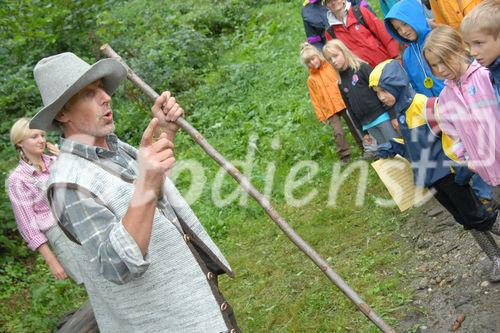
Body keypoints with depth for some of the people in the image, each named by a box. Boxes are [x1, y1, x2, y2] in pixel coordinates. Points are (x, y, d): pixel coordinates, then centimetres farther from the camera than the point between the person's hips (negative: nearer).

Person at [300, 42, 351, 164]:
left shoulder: (331, 67, 2)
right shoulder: (311, 79, 5)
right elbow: (315, 99, 5)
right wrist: (320, 115, 0)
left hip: (344, 102, 0)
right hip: (330, 110, 0)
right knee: (338, 132, -12)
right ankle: (344, 155, -1)